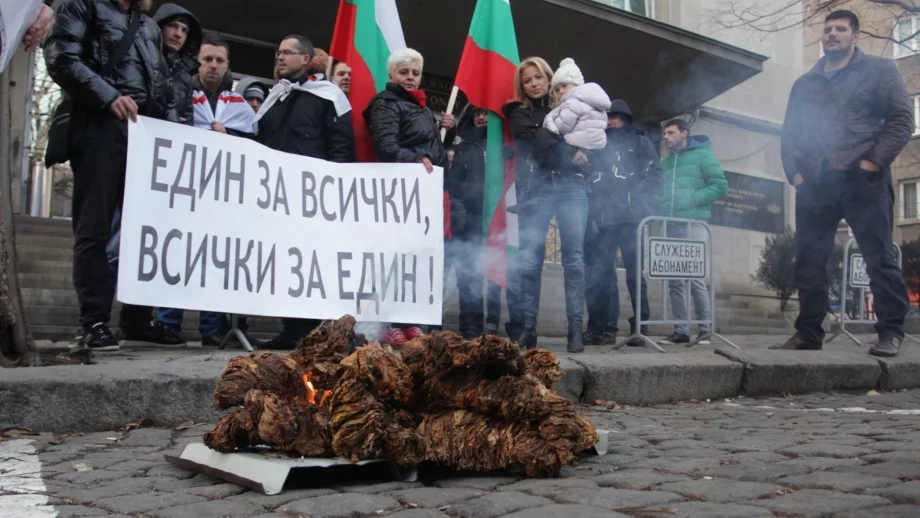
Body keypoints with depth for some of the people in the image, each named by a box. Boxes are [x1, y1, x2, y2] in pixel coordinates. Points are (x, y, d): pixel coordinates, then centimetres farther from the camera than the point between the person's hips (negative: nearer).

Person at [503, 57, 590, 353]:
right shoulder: (518, 112, 16)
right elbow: (537, 140, -2)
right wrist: (569, 152, -3)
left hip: (571, 186, 1)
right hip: (535, 188, -1)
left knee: (574, 258, -5)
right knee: (529, 259, -10)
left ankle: (575, 330, -3)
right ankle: (528, 328, -3)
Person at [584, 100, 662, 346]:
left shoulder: (639, 142, 15)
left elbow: (655, 172, 5)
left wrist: (638, 197, -9)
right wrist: (592, 206, 1)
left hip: (631, 216, -3)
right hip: (602, 218, 3)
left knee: (634, 270, -6)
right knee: (600, 273, -1)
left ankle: (640, 326, -4)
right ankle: (604, 328, 2)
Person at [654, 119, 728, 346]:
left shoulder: (702, 155, 5)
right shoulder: (666, 162, 22)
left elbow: (721, 186, -3)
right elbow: (658, 190, 22)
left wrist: (692, 199, -12)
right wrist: (659, 204, -1)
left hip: (693, 224, -6)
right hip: (669, 227, 6)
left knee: (694, 277, -10)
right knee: (675, 281, 4)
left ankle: (706, 329, -1)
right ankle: (681, 330, 8)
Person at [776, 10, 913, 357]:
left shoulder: (879, 70, 10)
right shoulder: (804, 84, 22)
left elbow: (902, 118, 1)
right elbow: (790, 132, 19)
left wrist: (876, 161, -10)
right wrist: (794, 171, 3)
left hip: (862, 179, -4)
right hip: (814, 183, 4)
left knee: (879, 258, -4)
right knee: (808, 261, 2)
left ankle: (891, 332, 2)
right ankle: (808, 332, 8)